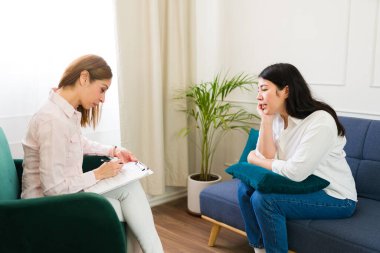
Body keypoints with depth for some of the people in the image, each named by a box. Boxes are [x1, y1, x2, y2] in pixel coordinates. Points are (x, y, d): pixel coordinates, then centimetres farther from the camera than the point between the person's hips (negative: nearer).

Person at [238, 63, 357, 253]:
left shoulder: (320, 121, -24)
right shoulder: (278, 118, 0)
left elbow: (296, 172, -28)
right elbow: (267, 159, -8)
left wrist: (254, 159, -14)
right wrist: (265, 120, -14)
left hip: (335, 197, -7)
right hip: (302, 188, 8)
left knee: (263, 199, -24)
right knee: (246, 188, -7)